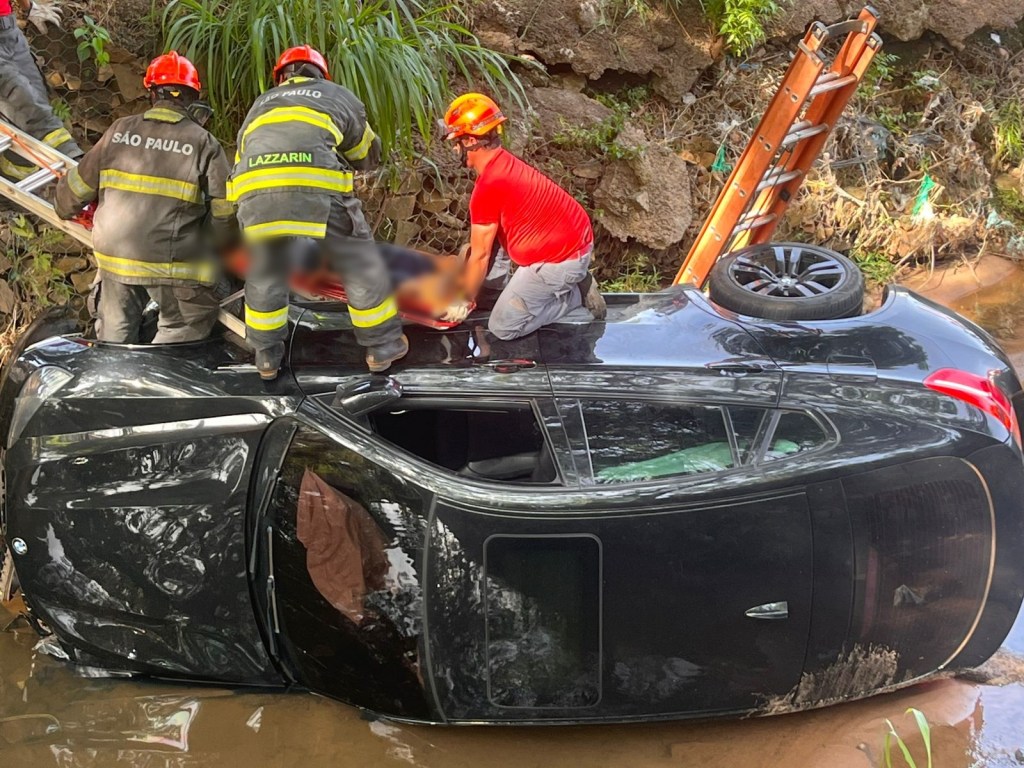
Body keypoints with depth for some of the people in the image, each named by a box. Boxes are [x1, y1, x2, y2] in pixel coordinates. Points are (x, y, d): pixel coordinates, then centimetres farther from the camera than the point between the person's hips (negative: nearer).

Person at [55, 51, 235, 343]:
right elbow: (224, 210, -10)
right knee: (188, 326, 10)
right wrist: (213, 244, 9)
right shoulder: (203, 142, -7)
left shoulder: (120, 131, 3)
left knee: (115, 331, 23)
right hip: (172, 264, -5)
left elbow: (80, 183, 11)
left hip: (115, 253, 5)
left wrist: (65, 209, 32)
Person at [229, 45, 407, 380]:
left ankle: (266, 357, 29)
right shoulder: (338, 95, 29)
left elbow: (240, 157, 33)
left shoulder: (260, 104, 35)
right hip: (317, 186, -2)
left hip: (254, 189, 3)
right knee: (360, 265, 14)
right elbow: (367, 154, 41)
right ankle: (382, 346, 23)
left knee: (263, 276, 20)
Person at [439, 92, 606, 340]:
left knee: (502, 328, 0)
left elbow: (480, 255, -15)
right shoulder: (503, 163, 6)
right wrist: (465, 281, 19)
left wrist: (463, 301, 0)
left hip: (561, 259, -9)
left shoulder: (489, 187, -24)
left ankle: (576, 293, 5)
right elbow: (485, 243, 14)